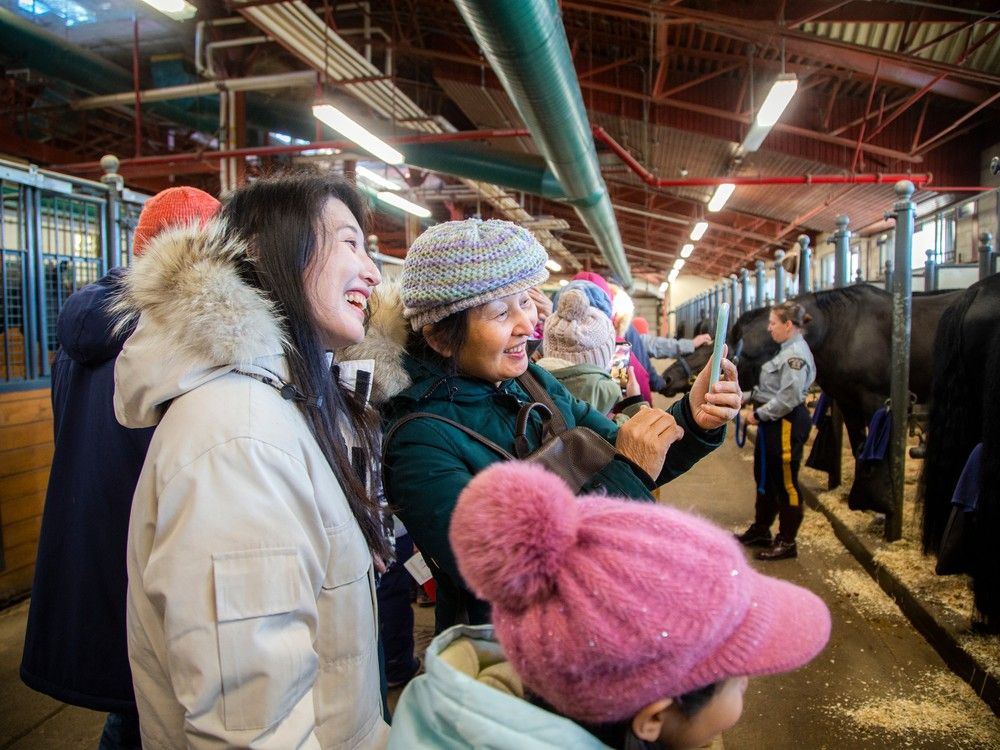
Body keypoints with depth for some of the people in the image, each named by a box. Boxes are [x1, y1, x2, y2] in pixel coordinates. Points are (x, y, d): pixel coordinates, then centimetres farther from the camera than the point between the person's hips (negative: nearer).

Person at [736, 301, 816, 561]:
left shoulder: (796, 354, -19)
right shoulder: (787, 350, 12)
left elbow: (788, 398, -26)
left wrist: (759, 415, -19)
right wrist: (753, 401, 8)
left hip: (786, 425, -10)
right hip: (773, 423, 10)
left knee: (786, 483, 1)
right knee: (765, 478, 19)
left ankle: (787, 542, 13)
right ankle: (760, 530, 32)